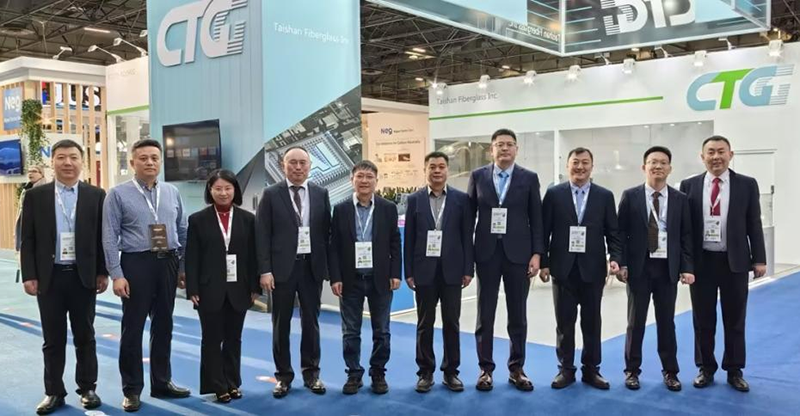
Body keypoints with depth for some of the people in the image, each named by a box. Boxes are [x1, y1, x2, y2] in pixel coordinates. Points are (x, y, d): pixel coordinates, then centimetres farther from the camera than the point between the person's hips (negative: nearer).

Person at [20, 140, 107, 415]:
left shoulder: (96, 195, 2)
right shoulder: (36, 196, 3)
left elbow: (102, 237, 3)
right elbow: (27, 240, 2)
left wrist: (103, 272, -1)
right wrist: (29, 275, -5)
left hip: (83, 276, 0)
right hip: (49, 277, 0)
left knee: (85, 337, 9)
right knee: (53, 339, 8)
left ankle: (87, 388, 21)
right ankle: (54, 392, 20)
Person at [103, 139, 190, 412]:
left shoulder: (172, 193, 8)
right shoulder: (118, 194, -3)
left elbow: (183, 231, 11)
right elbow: (110, 237, -7)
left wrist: (184, 267, 7)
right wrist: (117, 275, -13)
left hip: (168, 263, 4)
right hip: (136, 263, -4)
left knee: (163, 325, 13)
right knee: (133, 327, 3)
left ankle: (162, 382, 28)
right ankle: (132, 390, 17)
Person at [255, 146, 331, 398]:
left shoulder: (321, 194, 6)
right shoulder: (271, 194, -1)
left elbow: (327, 232, 6)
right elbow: (262, 235, -4)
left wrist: (329, 267, 2)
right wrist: (265, 270, -11)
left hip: (312, 266, 2)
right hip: (282, 267, -2)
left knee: (311, 322, 10)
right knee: (281, 324, 7)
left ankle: (311, 373, 23)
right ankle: (283, 375, 19)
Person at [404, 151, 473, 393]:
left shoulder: (461, 199, 2)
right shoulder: (415, 199, 4)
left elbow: (467, 236, 2)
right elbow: (409, 238, 2)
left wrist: (468, 269, -3)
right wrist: (408, 272, -2)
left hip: (451, 270, 0)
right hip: (424, 270, 0)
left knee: (451, 323, 7)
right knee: (425, 324, 7)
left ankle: (451, 371, 19)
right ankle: (426, 372, 18)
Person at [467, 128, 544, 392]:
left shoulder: (529, 178, 3)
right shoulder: (477, 176, 4)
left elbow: (536, 219, 2)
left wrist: (537, 254, -5)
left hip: (518, 253, 0)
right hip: (487, 253, 0)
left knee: (518, 315, 8)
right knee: (485, 314, 6)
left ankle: (516, 368, 20)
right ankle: (485, 368, 17)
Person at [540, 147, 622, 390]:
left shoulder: (605, 196, 5)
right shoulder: (554, 194, 2)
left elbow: (612, 232, 4)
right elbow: (544, 231, 1)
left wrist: (615, 258, -11)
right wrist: (543, 263, -3)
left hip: (592, 269, 1)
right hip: (563, 268, -1)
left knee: (592, 322, 9)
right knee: (564, 322, 7)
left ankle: (591, 370, 21)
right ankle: (566, 369, 18)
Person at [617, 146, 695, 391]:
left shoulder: (680, 199, 5)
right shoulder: (630, 196, 0)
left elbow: (686, 236, 4)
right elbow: (621, 232, -1)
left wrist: (687, 267, -4)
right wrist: (621, 263, -9)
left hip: (668, 268, 2)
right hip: (639, 267, -1)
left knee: (667, 321, 9)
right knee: (636, 321, 6)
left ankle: (670, 371, 22)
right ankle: (632, 370, 18)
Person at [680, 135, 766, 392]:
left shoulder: (747, 185, 1)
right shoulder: (689, 186, 2)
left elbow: (754, 225, 2)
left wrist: (759, 259, -2)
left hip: (734, 262, 0)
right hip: (701, 262, 0)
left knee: (735, 320, 10)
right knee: (703, 320, 9)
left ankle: (734, 371, 23)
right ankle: (706, 368, 22)